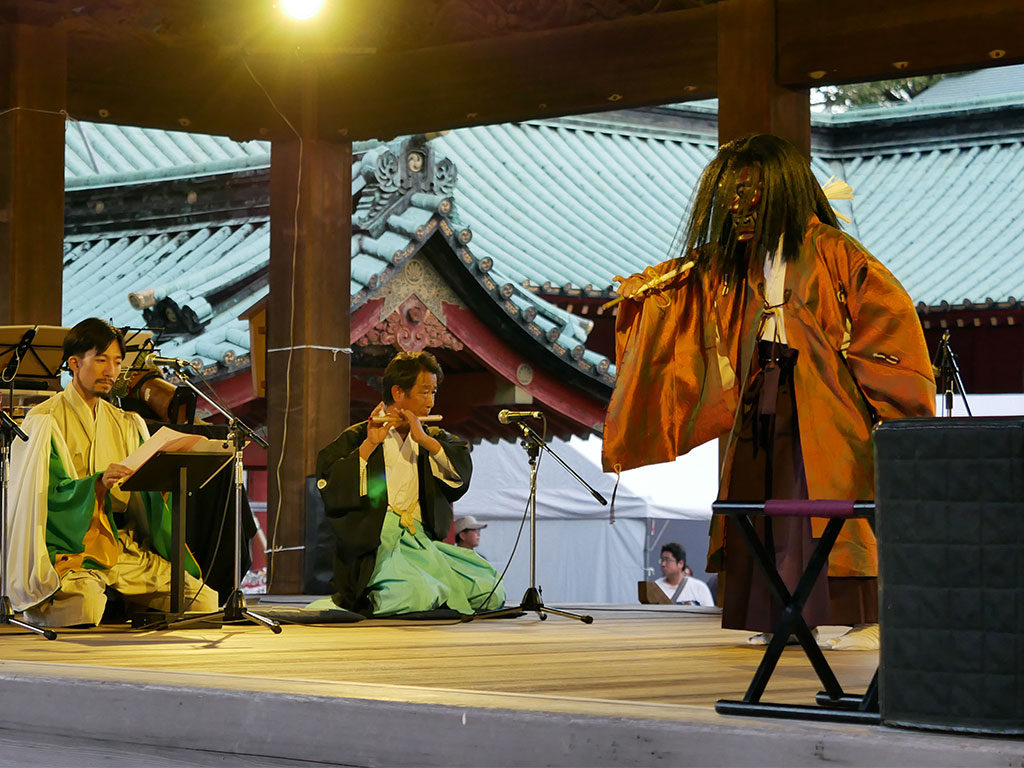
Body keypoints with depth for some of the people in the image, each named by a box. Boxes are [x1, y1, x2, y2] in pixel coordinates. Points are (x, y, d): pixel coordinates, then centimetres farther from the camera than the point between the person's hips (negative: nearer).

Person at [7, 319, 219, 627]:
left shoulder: (126, 424, 19)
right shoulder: (45, 422, -1)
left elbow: (146, 494, 10)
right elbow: (47, 494, -14)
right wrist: (98, 483, -31)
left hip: (124, 545, 6)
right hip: (69, 548, -6)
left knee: (204, 600, -12)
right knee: (87, 604, -37)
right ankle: (44, 607, -2)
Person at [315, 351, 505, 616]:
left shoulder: (431, 438, 19)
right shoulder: (357, 438, 3)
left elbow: (462, 471, 1)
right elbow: (329, 488, -12)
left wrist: (424, 439, -9)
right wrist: (370, 445, -14)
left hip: (421, 542, 6)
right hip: (376, 544, -6)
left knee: (491, 592, -11)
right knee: (418, 595, -35)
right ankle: (366, 601, -1)